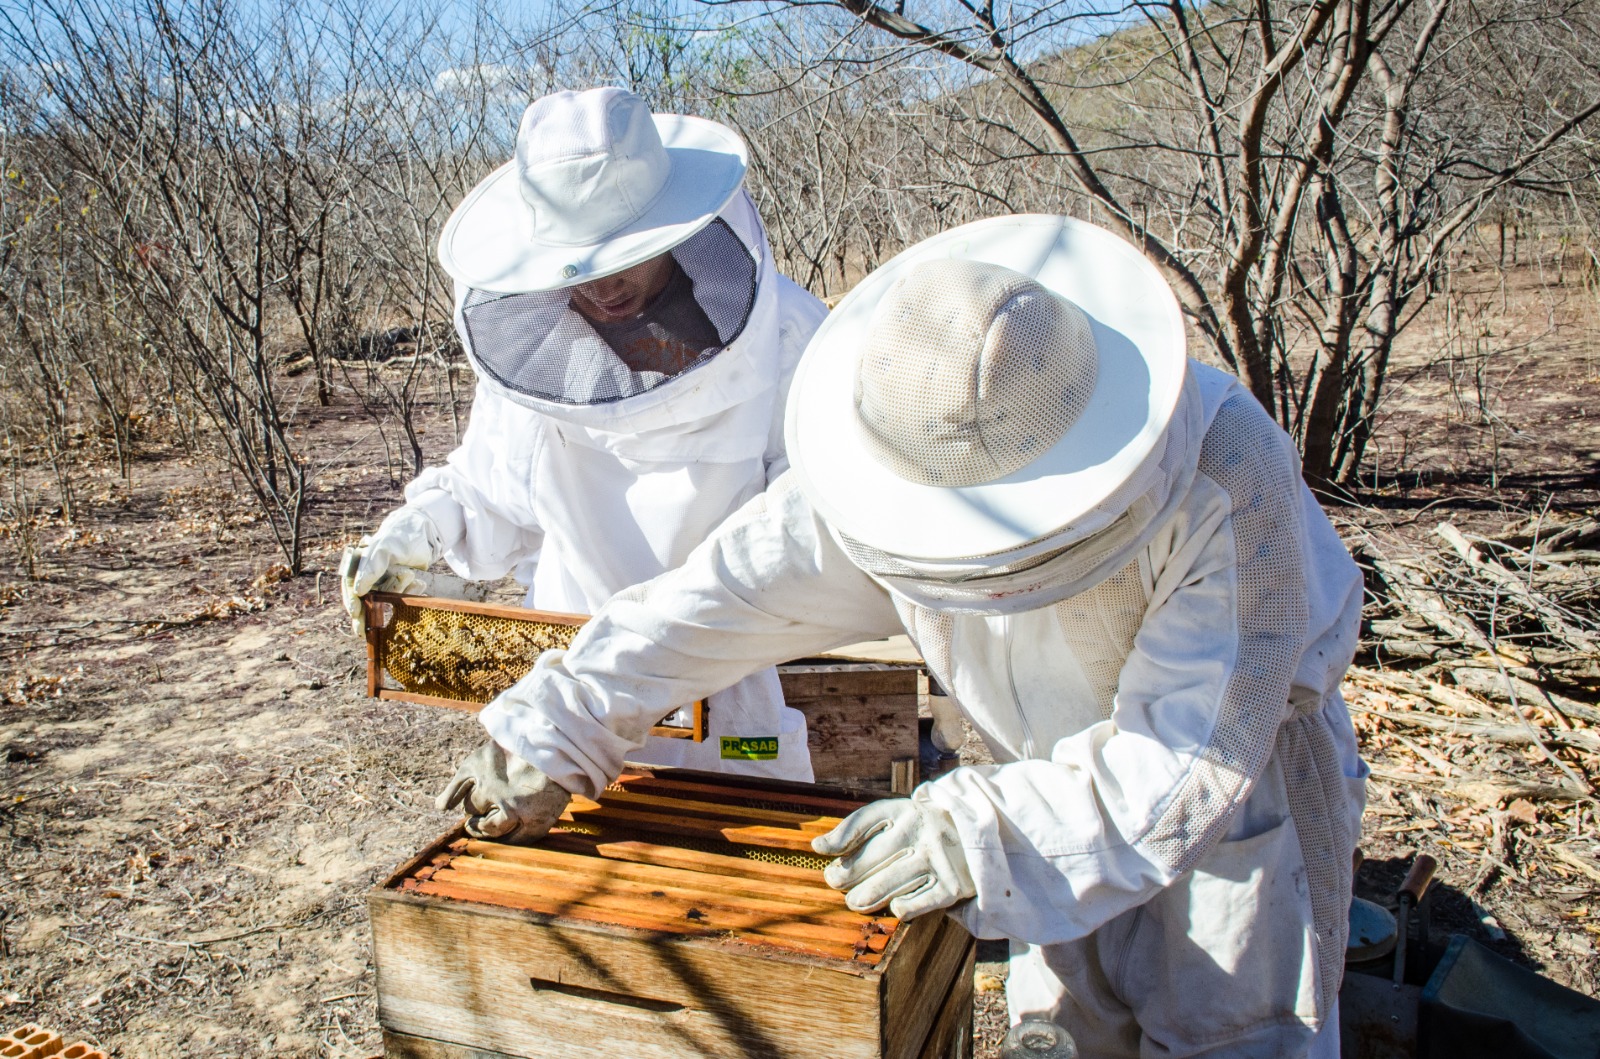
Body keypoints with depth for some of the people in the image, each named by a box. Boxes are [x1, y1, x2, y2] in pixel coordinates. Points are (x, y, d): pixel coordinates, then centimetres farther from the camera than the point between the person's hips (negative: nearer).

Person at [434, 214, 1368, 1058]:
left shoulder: (1226, 476, -37)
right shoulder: (881, 477, -24)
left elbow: (1193, 756, -37)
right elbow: (716, 600, -18)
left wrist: (980, 832, -45)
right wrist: (549, 738, -18)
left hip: (1244, 764, -3)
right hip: (1067, 769, 4)